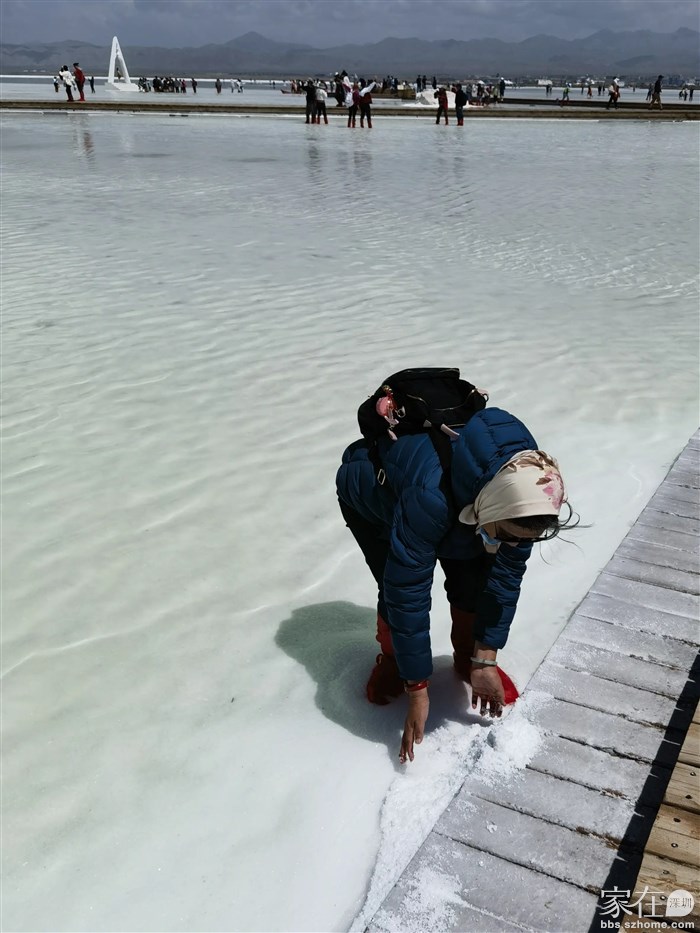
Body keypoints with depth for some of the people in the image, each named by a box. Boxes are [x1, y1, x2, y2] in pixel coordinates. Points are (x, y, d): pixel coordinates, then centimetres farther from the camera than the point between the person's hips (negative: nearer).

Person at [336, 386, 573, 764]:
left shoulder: (524, 481, -31)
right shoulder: (429, 497, -48)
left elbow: (506, 574, -21)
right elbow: (408, 593, -40)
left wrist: (485, 661, -18)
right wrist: (417, 690, -32)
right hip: (371, 496, -4)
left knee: (474, 581, -12)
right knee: (398, 588, -20)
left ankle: (468, 659, 17)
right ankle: (392, 659, 12)